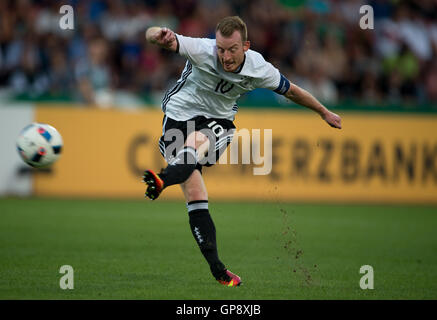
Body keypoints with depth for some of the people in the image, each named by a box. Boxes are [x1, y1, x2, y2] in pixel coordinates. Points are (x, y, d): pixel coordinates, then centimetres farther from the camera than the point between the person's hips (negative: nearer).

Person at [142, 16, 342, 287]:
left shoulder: (259, 69, -12)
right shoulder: (202, 51, -22)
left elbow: (291, 91, 8)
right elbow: (155, 35, -37)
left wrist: (324, 112, 20)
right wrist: (160, 35, -62)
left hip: (218, 120, 1)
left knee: (197, 140, -36)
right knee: (195, 196, -15)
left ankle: (164, 180, -65)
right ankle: (217, 269, -15)